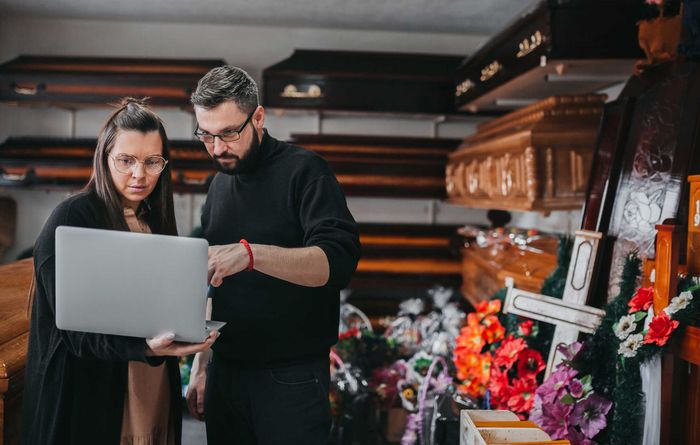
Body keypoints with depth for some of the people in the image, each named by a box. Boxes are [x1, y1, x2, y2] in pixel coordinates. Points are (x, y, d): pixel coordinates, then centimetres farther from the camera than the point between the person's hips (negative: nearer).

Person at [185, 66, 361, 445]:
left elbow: (337, 261, -24)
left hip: (291, 380, -6)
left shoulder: (303, 171, -9)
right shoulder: (219, 185, 12)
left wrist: (250, 253, -36)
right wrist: (201, 366, 14)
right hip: (225, 371, 6)